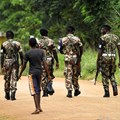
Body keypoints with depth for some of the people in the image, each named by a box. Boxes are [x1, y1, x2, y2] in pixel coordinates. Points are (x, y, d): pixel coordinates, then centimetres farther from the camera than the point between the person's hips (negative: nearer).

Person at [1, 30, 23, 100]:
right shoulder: (18, 44, 1)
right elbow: (21, 54, 1)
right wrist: (22, 63, 11)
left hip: (7, 63, 0)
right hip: (15, 62, 0)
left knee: (7, 79, 12)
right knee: (14, 79, 2)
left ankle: (7, 95, 23)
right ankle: (13, 95, -8)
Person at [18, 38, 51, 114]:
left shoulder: (28, 53, -10)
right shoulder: (41, 52, -2)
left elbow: (24, 65, -4)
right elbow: (45, 63, -6)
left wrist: (20, 74, 11)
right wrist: (48, 75, -4)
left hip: (32, 73, -4)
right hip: (39, 71, 4)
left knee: (34, 91, -5)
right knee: (38, 89, 18)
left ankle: (37, 109, -14)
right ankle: (39, 107, 24)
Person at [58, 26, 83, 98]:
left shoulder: (63, 40, 0)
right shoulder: (77, 39, -2)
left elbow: (60, 50, 5)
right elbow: (81, 49, 0)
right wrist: (79, 57, 15)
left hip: (67, 59, -1)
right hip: (76, 59, 1)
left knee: (68, 75, 0)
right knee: (75, 75, 15)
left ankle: (69, 91, -8)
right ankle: (76, 90, 24)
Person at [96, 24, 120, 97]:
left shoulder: (103, 38, -6)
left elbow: (100, 50, -9)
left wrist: (97, 60, -3)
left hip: (105, 57, -5)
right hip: (113, 57, 5)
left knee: (105, 75, 4)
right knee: (112, 74, 18)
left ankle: (107, 92, 2)